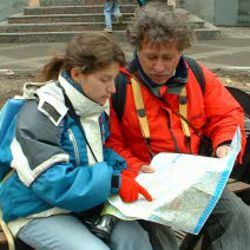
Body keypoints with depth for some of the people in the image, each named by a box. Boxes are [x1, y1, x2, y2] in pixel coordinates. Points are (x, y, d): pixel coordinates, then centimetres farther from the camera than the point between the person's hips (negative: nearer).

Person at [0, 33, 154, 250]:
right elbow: (53, 182, -25)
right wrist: (114, 182, -29)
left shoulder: (96, 105, 3)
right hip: (38, 213, -6)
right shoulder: (41, 114, -19)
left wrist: (123, 172, -4)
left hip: (85, 202, 6)